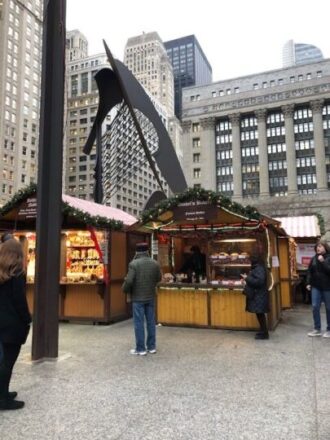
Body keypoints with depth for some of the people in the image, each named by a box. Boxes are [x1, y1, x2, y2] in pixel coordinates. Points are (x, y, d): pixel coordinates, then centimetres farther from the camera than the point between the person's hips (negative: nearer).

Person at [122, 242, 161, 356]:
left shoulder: (133, 264, -15)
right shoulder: (155, 263, -1)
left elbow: (129, 281, -18)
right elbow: (159, 278, 8)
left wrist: (125, 290, 1)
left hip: (138, 297, -4)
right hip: (151, 297, 4)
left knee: (139, 323, 4)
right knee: (151, 322, 13)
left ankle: (140, 348, 10)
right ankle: (151, 346, 21)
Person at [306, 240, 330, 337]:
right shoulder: (314, 259, 6)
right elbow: (309, 271, 9)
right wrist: (308, 283, 2)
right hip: (316, 286, 4)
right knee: (315, 307, 2)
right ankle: (317, 329, 12)